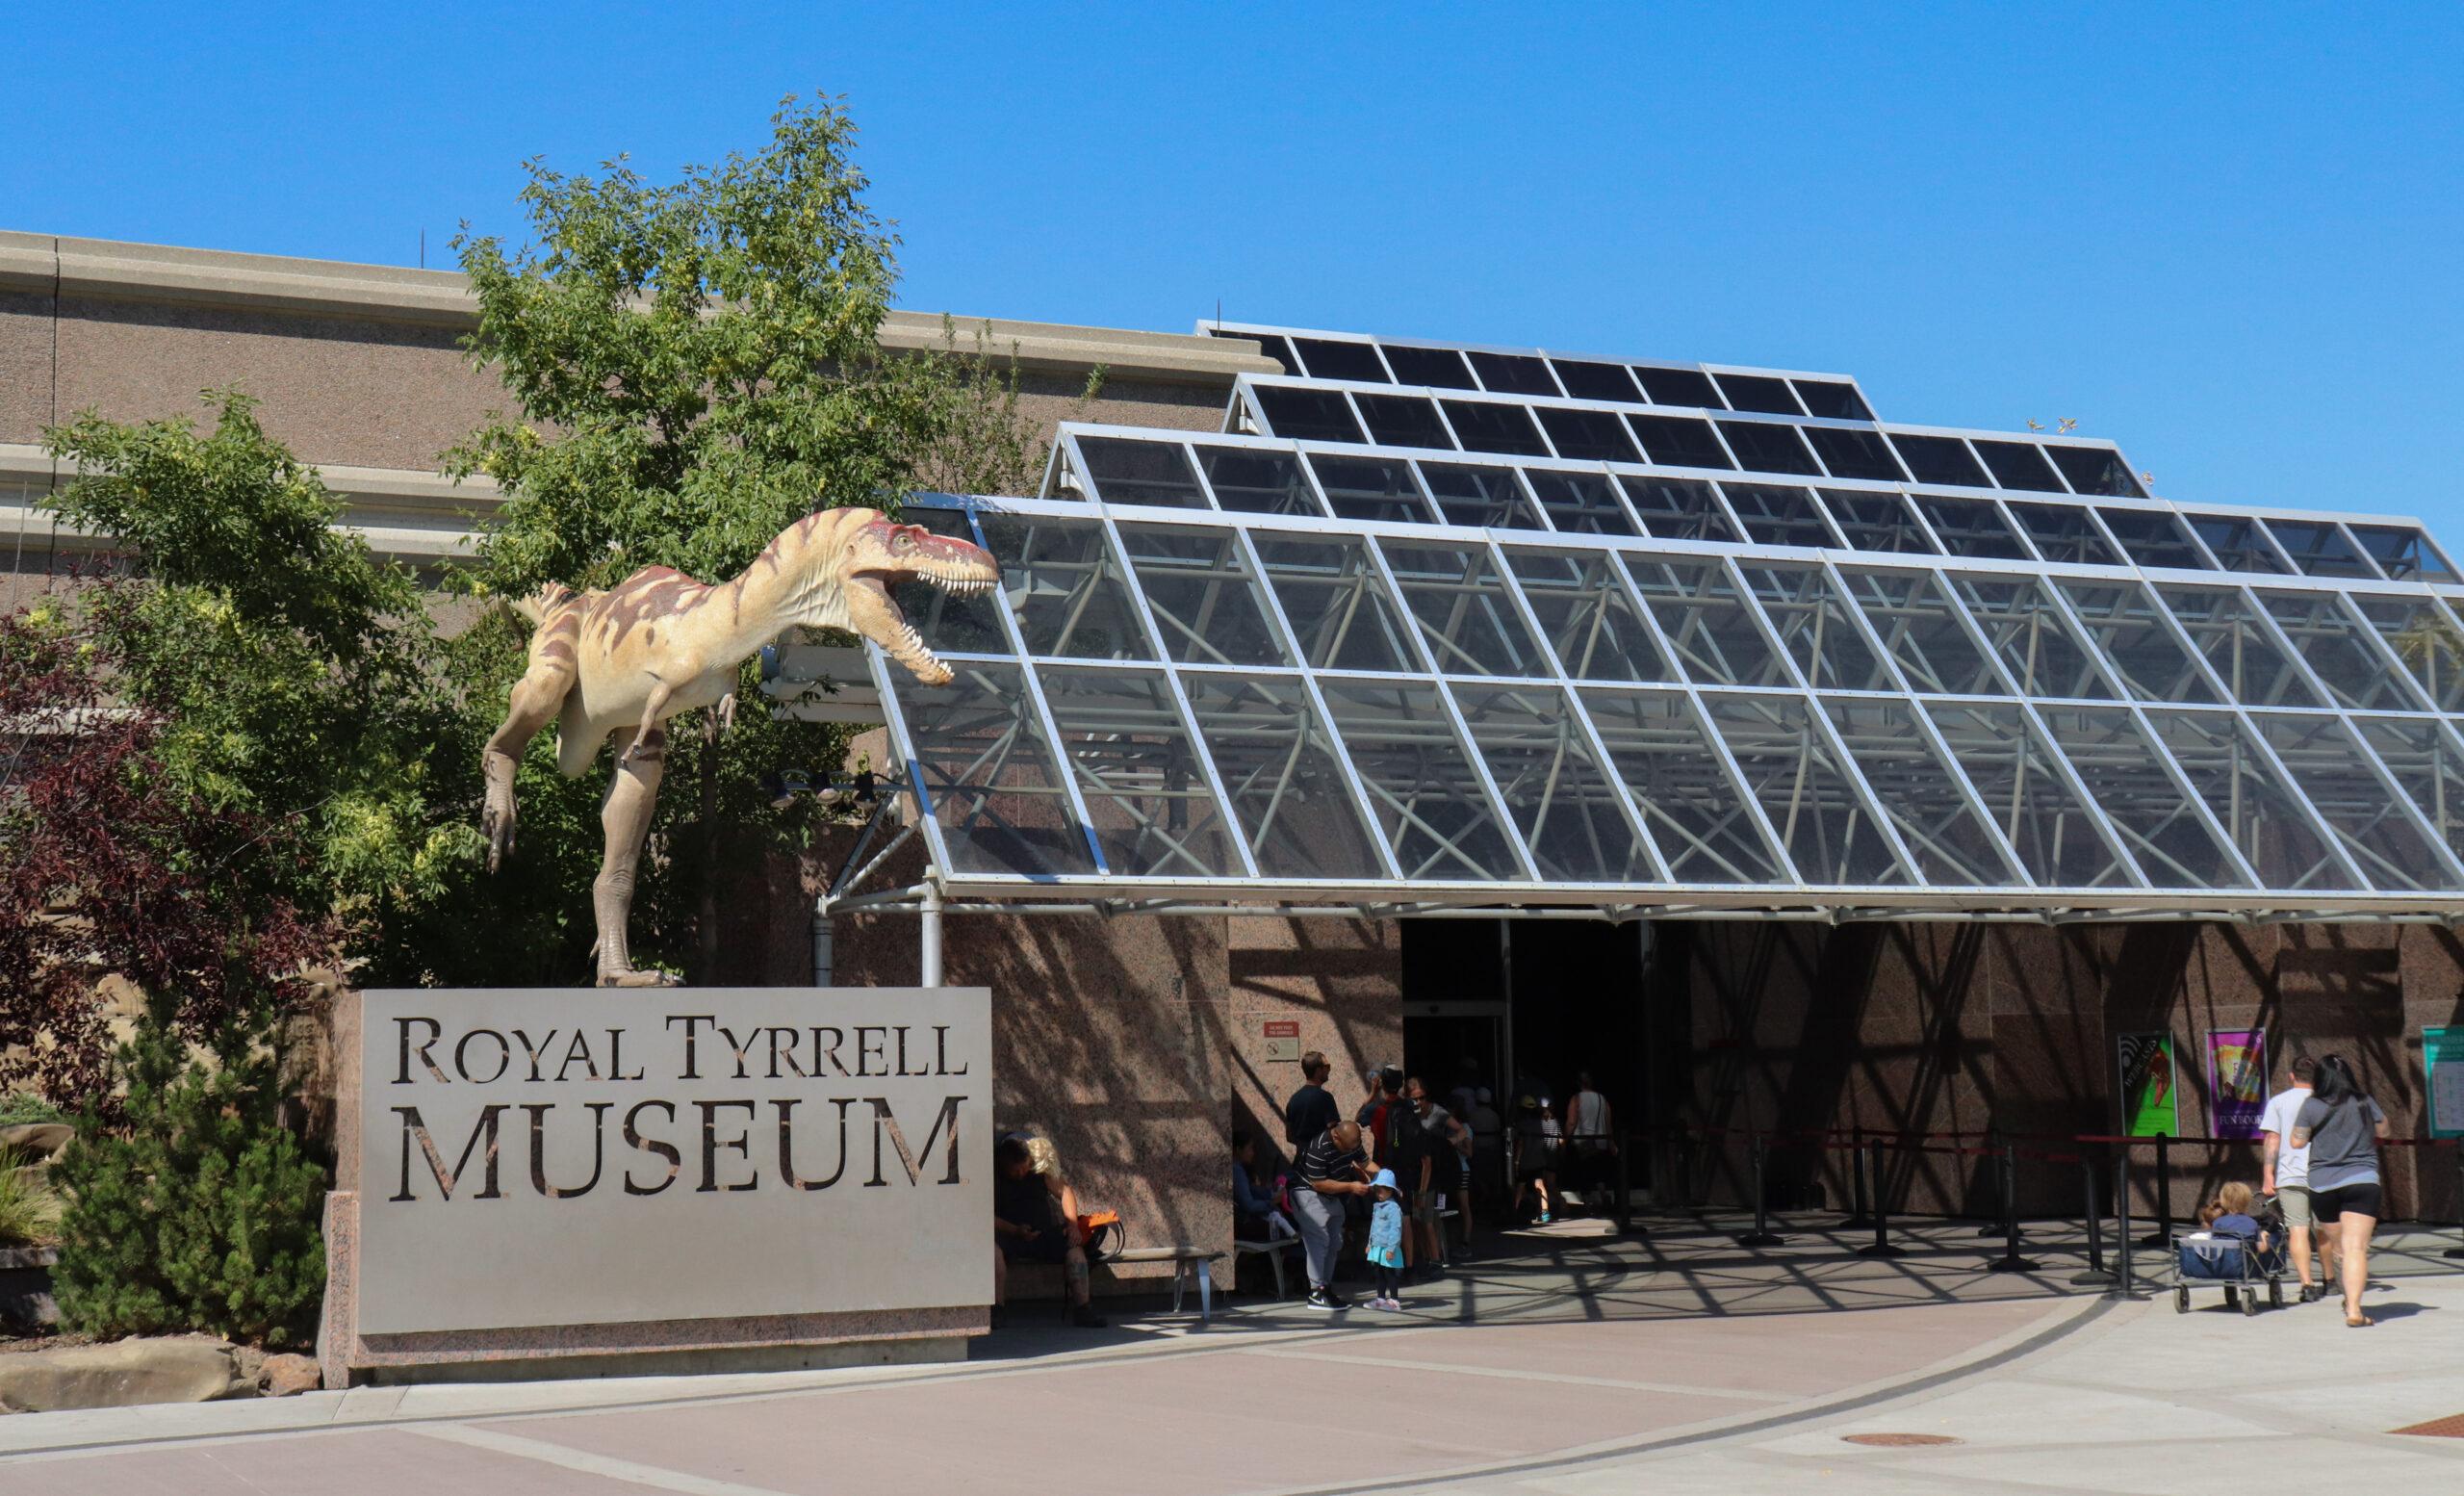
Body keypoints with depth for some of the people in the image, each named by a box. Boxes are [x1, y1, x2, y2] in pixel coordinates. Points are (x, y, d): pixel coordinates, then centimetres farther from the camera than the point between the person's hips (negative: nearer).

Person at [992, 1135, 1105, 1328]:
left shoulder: (1039, 1170, 7)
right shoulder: (993, 1176, -4)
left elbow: (1064, 1191, 15)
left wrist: (1072, 1225, 0)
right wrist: (1015, 1231, -24)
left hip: (1044, 1234, 3)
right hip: (1008, 1235, -3)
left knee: (1074, 1245, -24)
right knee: (993, 1246, -37)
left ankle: (1082, 1307, -25)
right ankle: (998, 1309, -37)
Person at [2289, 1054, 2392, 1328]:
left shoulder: (2312, 1106, -6)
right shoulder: (2364, 1104, -1)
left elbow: (2297, 1141, -2)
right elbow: (2383, 1130, 15)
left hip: (2322, 1186, 1)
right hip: (2362, 1181, -1)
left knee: (2342, 1246, 20)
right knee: (2357, 1248, -8)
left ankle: (2350, 1299, 28)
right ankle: (2354, 1310, -18)